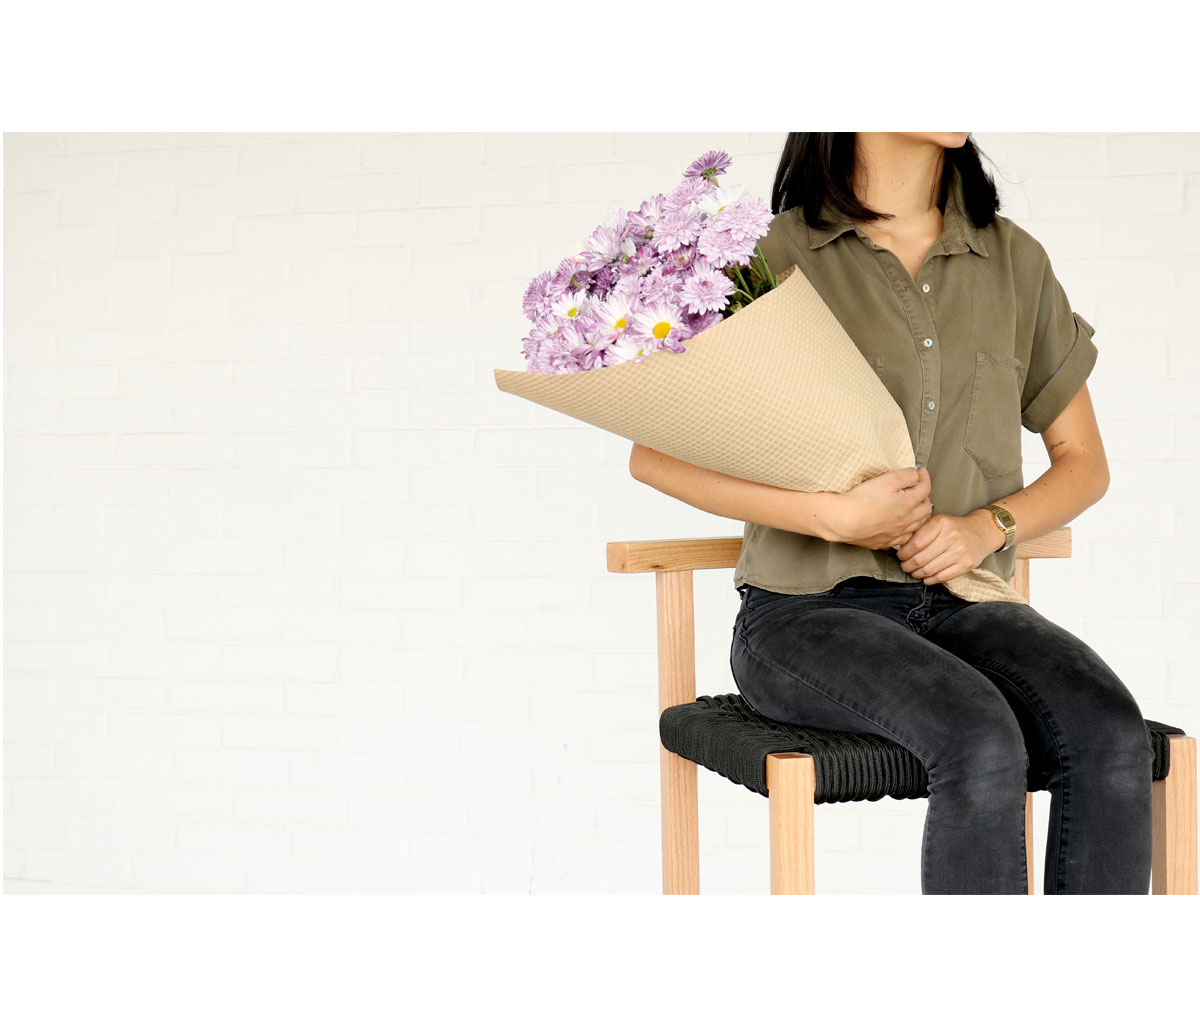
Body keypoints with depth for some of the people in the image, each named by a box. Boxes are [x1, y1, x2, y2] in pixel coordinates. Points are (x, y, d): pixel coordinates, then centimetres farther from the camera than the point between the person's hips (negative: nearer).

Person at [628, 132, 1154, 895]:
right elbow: (652, 454, -4)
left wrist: (989, 527, -6)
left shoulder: (1015, 261, 11)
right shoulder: (774, 257, -1)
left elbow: (1084, 464, 16)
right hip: (810, 612, -4)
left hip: (964, 605, 4)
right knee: (982, 743, -32)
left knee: (1111, 737, -26)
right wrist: (836, 516, -14)